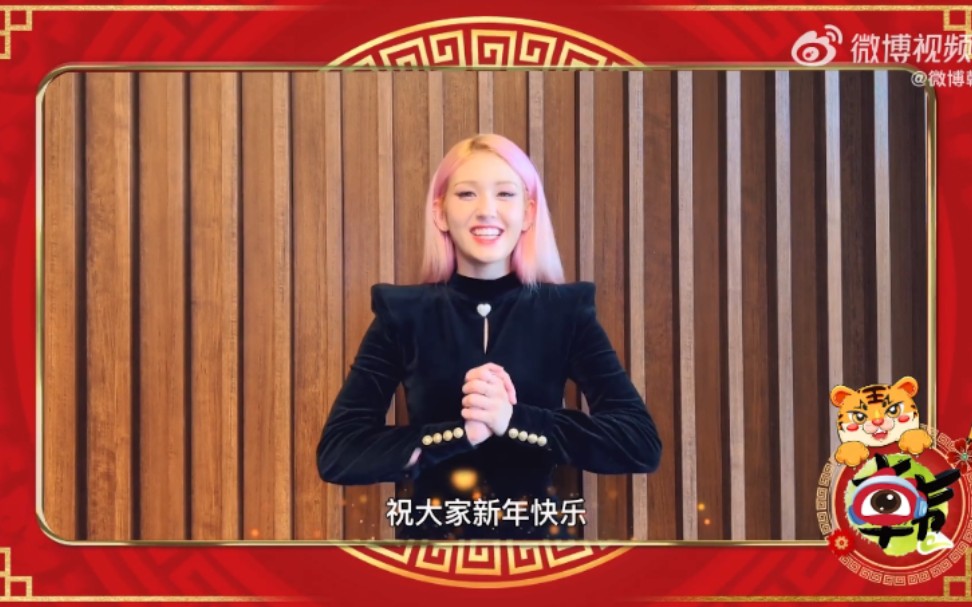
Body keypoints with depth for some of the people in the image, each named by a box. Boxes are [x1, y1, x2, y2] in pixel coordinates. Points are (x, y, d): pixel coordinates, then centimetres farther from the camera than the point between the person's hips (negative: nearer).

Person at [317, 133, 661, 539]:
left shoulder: (566, 311, 2)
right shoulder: (402, 314, 2)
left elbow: (643, 444, -7)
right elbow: (336, 452, -6)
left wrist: (514, 420, -17)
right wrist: (460, 431, -17)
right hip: (431, 532, 0)